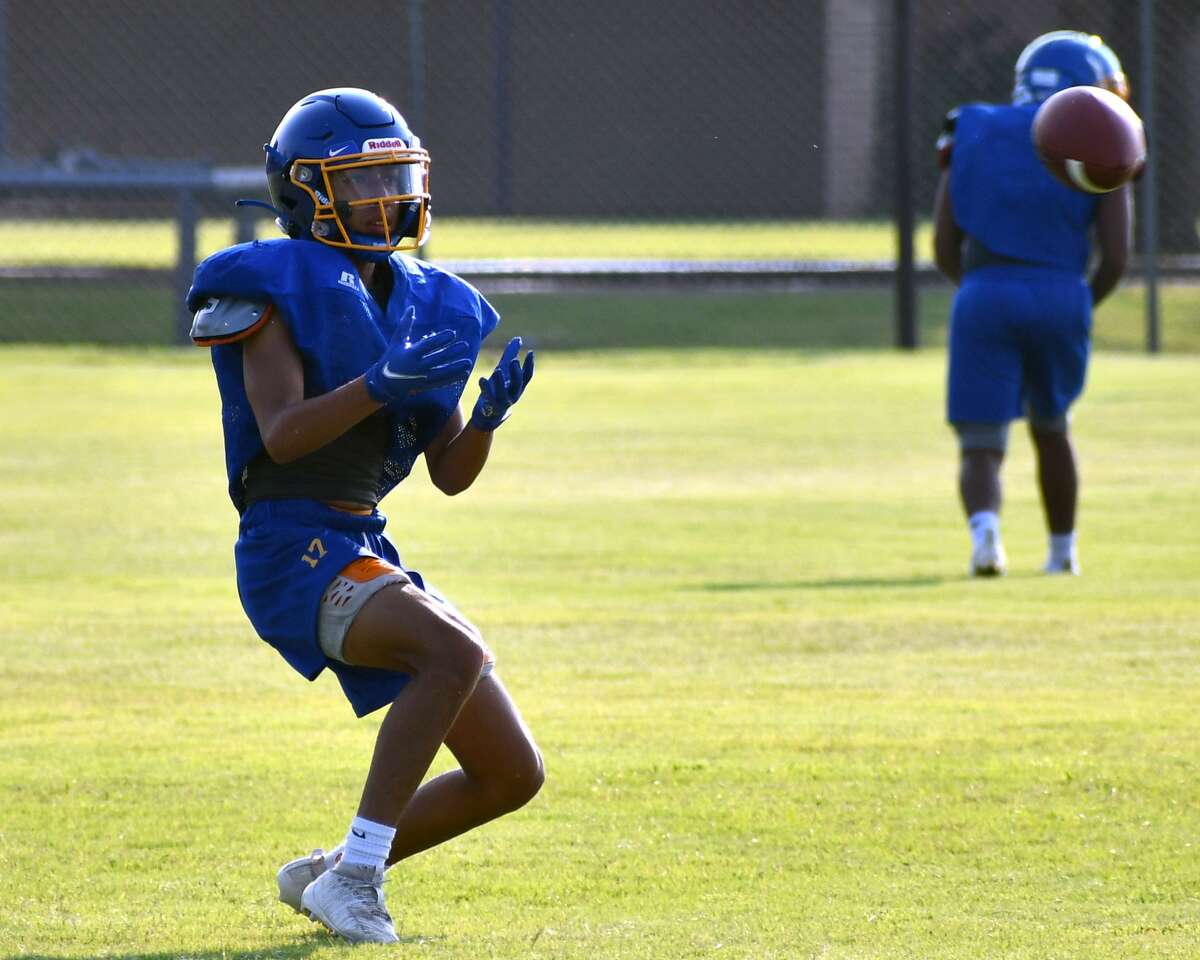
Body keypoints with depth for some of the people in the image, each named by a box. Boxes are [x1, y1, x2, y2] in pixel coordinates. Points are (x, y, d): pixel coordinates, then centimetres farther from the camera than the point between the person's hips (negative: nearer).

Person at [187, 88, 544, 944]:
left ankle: (328, 873, 20)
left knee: (512, 775, 4)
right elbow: (282, 436, -19)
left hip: (366, 553, 8)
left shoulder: (427, 307, 13)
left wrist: (489, 412, -9)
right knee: (460, 652, -32)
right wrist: (382, 386, -31)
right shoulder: (274, 288, -7)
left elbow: (450, 475, 10)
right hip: (292, 546, -8)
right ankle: (355, 878, -24)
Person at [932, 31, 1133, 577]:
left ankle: (984, 527, -27)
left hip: (984, 301, 0)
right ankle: (1062, 550, 34)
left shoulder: (971, 138, 12)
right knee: (1050, 427, 25)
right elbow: (1115, 256, -2)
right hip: (1061, 295, 0)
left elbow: (945, 251, 9)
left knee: (981, 447, 2)